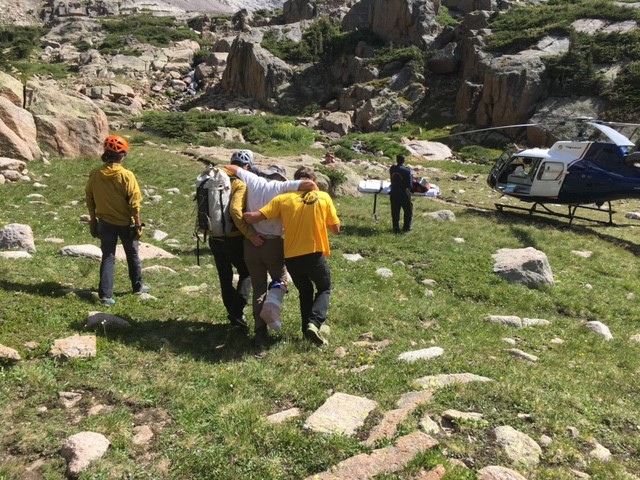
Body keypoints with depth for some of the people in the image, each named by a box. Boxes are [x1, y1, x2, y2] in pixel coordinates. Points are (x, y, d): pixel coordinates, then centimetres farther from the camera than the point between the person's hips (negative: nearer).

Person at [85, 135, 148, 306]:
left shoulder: (95, 174, -4)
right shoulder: (127, 175, -17)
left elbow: (89, 200, 4)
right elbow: (134, 203, -15)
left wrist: (93, 221, 15)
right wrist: (138, 224, -6)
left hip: (105, 223, 3)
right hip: (125, 223, -3)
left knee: (108, 257, 7)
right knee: (132, 255, 17)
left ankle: (105, 294, 2)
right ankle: (137, 286, 32)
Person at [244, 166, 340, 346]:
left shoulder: (283, 199, -1)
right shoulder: (324, 197, -1)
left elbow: (254, 217, -9)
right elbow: (336, 228, 4)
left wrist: (242, 215, 11)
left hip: (291, 257, 2)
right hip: (315, 255, -2)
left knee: (305, 292, 26)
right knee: (324, 289, 22)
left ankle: (308, 330, 23)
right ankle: (314, 323, -2)